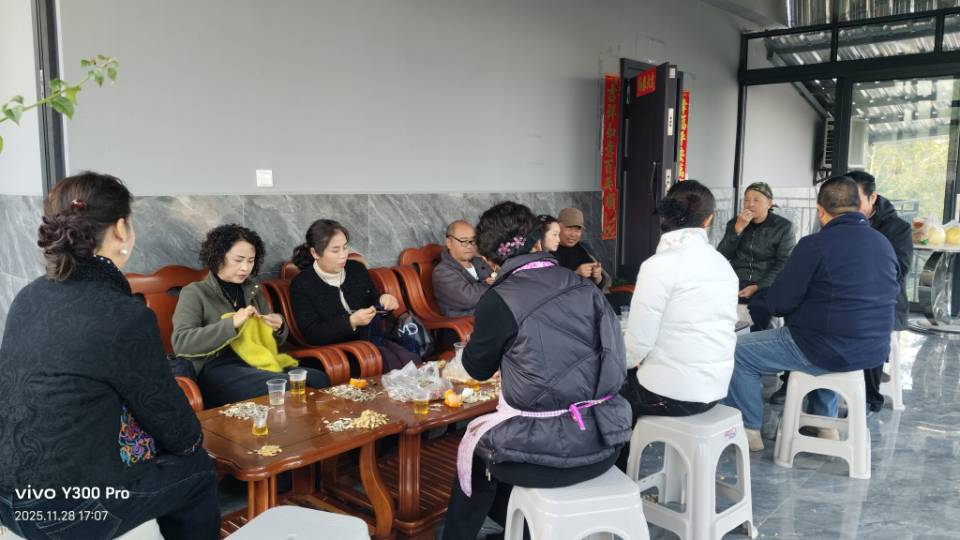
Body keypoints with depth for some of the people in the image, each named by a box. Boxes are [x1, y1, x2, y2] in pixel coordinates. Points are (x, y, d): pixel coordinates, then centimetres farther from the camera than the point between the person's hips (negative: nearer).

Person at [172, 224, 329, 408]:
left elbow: (274, 341, 29)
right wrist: (232, 323, -17)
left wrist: (279, 328, 4)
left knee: (319, 379, -24)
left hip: (258, 363, 5)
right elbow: (181, 342, -10)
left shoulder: (253, 291, 21)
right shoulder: (195, 293, 6)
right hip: (217, 368, -5)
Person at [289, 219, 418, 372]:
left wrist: (383, 301, -3)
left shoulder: (357, 269, 9)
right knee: (399, 367, -28)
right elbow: (312, 334, -11)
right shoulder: (301, 285, -4)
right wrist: (351, 322, -23)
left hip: (375, 339, 5)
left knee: (414, 362, -22)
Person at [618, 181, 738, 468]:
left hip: (673, 393, -7)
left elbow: (638, 342, -17)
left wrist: (620, 363, 5)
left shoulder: (660, 264, -17)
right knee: (628, 375, 27)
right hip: (714, 388, 7)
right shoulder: (722, 263, 6)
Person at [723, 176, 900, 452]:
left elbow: (777, 304, -15)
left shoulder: (815, 244, -17)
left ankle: (750, 430, 11)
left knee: (736, 351, 3)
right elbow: (893, 292, 19)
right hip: (874, 349, 8)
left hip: (832, 351, -8)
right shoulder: (884, 243, 5)